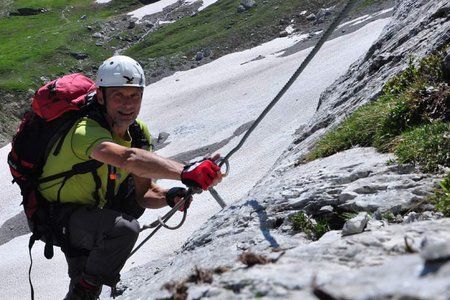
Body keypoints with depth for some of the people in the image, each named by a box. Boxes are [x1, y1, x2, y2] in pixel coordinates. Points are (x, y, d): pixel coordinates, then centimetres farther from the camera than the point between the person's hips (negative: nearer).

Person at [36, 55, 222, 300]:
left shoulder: (138, 132, -6)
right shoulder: (85, 132, -31)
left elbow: (144, 194, -7)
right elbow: (129, 159, -52)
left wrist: (169, 197, -28)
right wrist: (186, 172, -62)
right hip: (56, 218, -9)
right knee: (124, 228, -30)